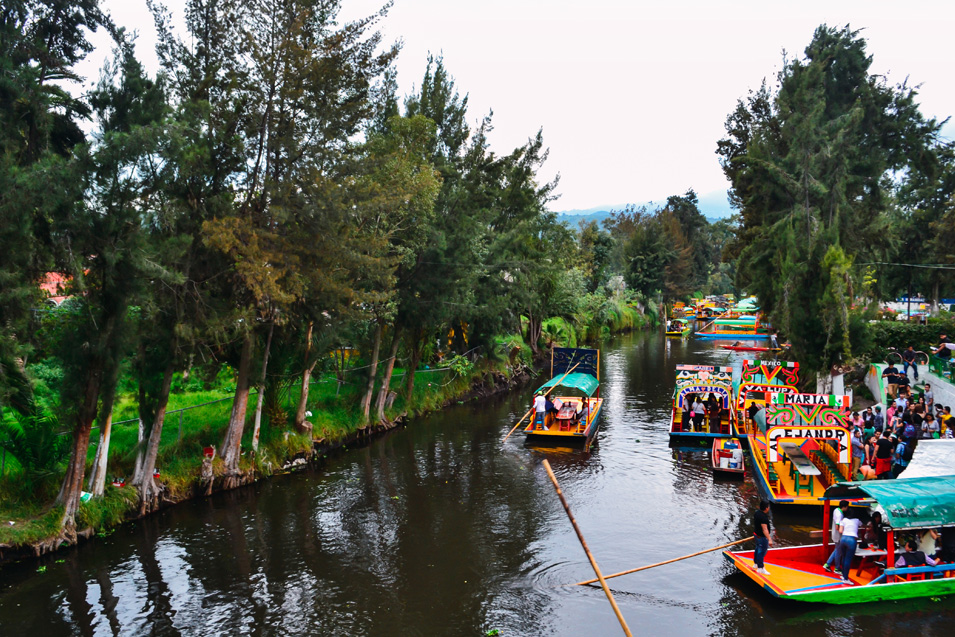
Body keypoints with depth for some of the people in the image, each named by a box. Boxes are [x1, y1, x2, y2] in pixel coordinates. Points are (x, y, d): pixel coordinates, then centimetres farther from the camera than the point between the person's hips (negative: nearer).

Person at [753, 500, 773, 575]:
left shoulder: (756, 513, 1)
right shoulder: (763, 517, -29)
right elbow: (764, 530, -33)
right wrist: (769, 539, -36)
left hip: (756, 533, 10)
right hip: (762, 537, -10)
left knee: (758, 549, 24)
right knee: (762, 551, 0)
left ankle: (756, 563, 40)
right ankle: (760, 568, 9)